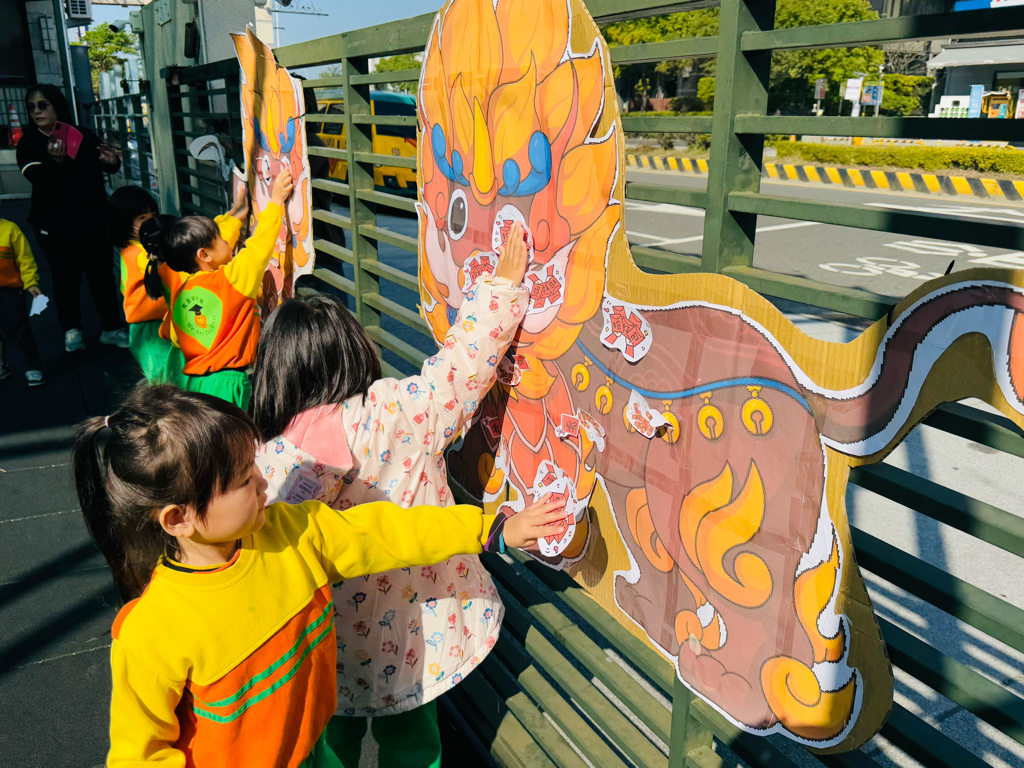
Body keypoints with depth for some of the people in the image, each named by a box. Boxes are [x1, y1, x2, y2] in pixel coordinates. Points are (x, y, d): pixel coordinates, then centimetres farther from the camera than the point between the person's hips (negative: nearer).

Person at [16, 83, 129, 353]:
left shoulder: (83, 135, 4)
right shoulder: (29, 143, 0)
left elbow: (108, 169, 16)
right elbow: (35, 175, -19)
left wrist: (112, 162, -8)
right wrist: (54, 160, -39)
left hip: (92, 220, 1)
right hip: (55, 226, -1)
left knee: (102, 273, 4)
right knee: (66, 277, 4)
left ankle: (112, 328, 16)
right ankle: (71, 330, 21)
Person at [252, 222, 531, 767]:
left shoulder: (266, 463, -18)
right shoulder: (392, 415, -24)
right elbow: (462, 366, -19)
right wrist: (504, 283, -11)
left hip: (324, 650, 1)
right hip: (408, 642, -1)